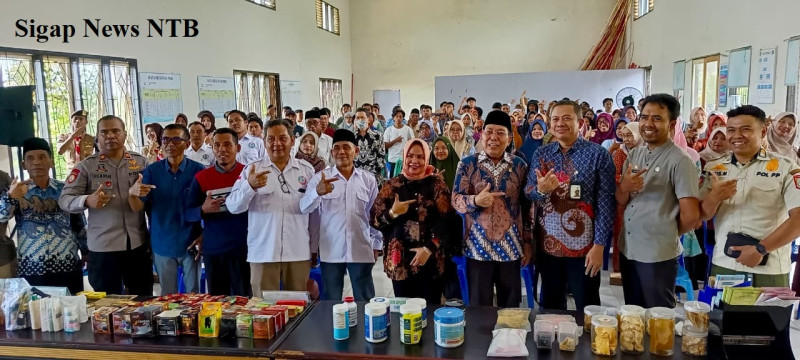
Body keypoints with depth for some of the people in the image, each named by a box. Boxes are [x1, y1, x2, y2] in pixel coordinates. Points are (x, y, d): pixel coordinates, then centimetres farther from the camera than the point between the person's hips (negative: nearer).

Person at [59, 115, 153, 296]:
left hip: (138, 244, 2)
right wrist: (87, 201, -24)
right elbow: (64, 199, -5)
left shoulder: (141, 162, 5)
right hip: (102, 247, -2)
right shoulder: (86, 166, -1)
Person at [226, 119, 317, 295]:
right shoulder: (252, 169, 1)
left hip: (299, 253, 1)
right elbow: (233, 207, -7)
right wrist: (250, 186, -25)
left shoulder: (307, 170, 6)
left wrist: (314, 248, 10)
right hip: (263, 253, -1)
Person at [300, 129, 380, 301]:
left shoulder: (368, 179, 4)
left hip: (361, 250, 1)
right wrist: (317, 192, -33)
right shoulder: (320, 178, -2)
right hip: (330, 251, -1)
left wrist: (376, 245, 9)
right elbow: (304, 208, -13)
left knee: (365, 302, 8)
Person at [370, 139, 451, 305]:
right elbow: (374, 220, 4)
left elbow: (444, 219, -5)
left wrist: (428, 248, -14)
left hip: (430, 259, 0)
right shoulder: (392, 185, 5)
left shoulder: (436, 183, 3)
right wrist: (392, 213, -15)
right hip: (400, 260, 1)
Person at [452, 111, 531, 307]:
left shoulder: (519, 166, 3)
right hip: (477, 245, -1)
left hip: (511, 246, 2)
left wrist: (527, 242, 6)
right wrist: (475, 201, -23)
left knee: (510, 306, 11)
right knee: (479, 305, 7)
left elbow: (527, 206, 7)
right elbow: (455, 200, -2)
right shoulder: (467, 164, -1)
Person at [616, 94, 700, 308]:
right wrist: (624, 187, -14)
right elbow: (621, 202, 8)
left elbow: (691, 215, -15)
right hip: (627, 249, 6)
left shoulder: (679, 161, -14)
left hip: (658, 255, -6)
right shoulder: (633, 155, 8)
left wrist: (669, 235, 2)